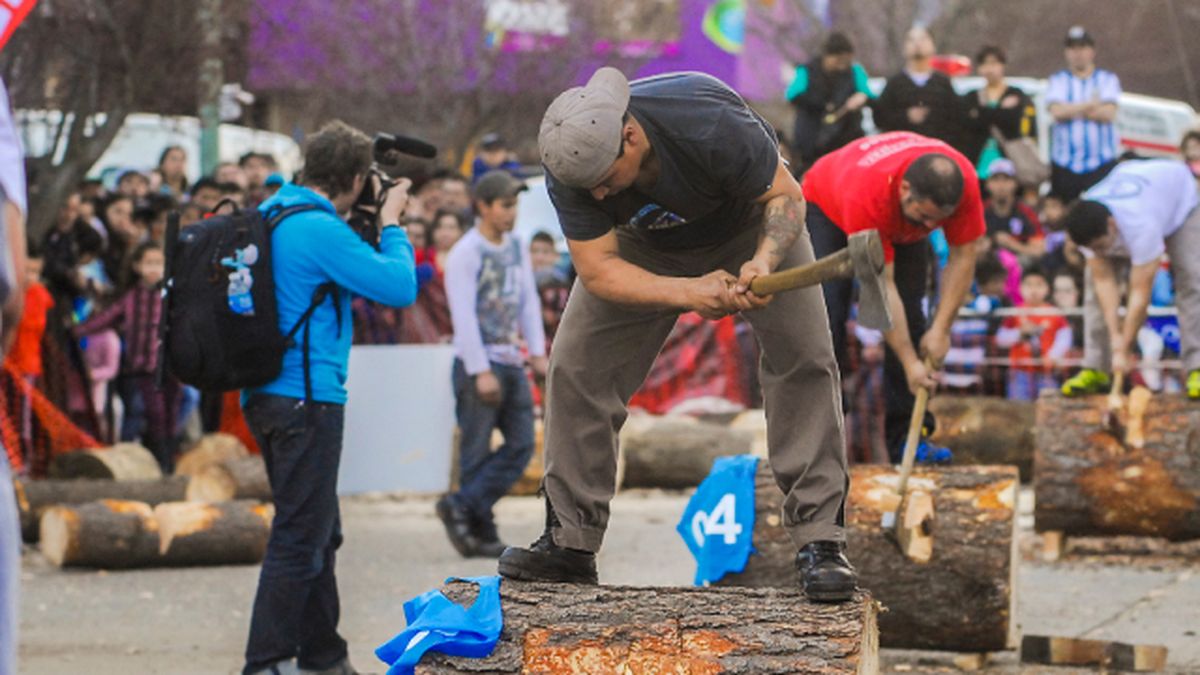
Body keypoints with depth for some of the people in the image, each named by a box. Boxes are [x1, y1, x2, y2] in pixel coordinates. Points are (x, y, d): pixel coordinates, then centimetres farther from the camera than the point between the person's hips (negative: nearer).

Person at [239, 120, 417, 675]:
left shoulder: (269, 214, 11)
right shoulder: (321, 230, -18)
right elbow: (399, 286, -16)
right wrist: (391, 224, -2)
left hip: (267, 394, 10)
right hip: (307, 397, -10)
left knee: (319, 534, 19)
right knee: (300, 537, -6)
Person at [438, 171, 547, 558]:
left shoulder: (516, 249, 13)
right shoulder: (465, 253, -10)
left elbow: (529, 301, 16)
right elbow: (464, 316, -14)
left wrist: (537, 352, 7)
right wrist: (481, 372, -18)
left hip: (512, 362, 7)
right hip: (477, 363, -7)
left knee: (521, 445, 0)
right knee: (478, 450, -4)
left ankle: (462, 506, 2)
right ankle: (481, 533, -1)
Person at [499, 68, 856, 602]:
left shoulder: (711, 127, -40)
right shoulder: (570, 167, -31)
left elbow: (786, 196, -26)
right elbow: (597, 269, -31)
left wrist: (764, 260, -45)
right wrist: (689, 292, -44)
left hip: (747, 226, -2)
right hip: (645, 246, 2)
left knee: (805, 358, -17)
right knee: (575, 364, -9)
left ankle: (820, 542, -12)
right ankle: (570, 543, 1)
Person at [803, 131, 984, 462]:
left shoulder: (963, 183, -35)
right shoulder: (868, 195, -45)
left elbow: (963, 257, -22)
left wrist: (941, 329, -26)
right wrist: (910, 363, -37)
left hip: (901, 229, 4)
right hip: (828, 209, -4)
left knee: (909, 320, -9)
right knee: (827, 317, -19)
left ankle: (907, 439, -5)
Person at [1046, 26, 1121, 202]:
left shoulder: (1108, 79, 9)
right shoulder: (1058, 80, 11)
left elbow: (1109, 113, -7)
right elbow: (1056, 111, -8)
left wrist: (1072, 111, -7)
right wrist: (1090, 105, -11)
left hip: (1101, 163, -1)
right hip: (1065, 165, 1)